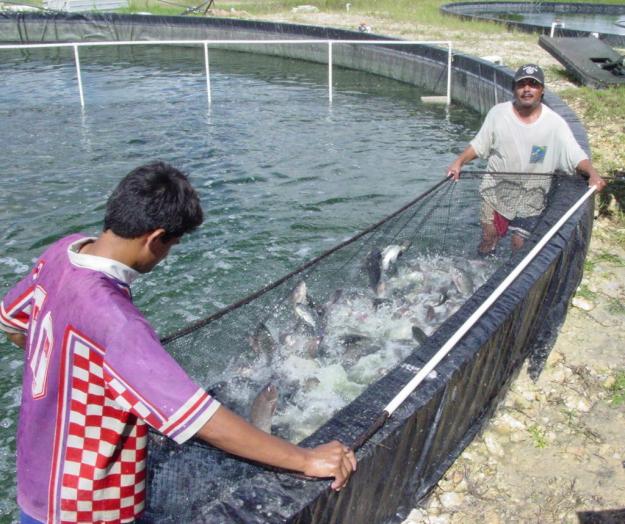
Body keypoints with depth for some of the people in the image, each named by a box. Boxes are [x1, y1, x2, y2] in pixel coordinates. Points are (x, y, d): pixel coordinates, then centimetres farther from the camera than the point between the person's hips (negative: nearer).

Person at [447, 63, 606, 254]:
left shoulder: (554, 123, -13)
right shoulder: (498, 113, -9)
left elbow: (576, 155, -14)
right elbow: (479, 145, -1)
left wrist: (592, 173, -32)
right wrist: (459, 162, -16)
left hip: (531, 197, -1)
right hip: (497, 189, 1)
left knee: (519, 243, 4)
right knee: (488, 236, 10)